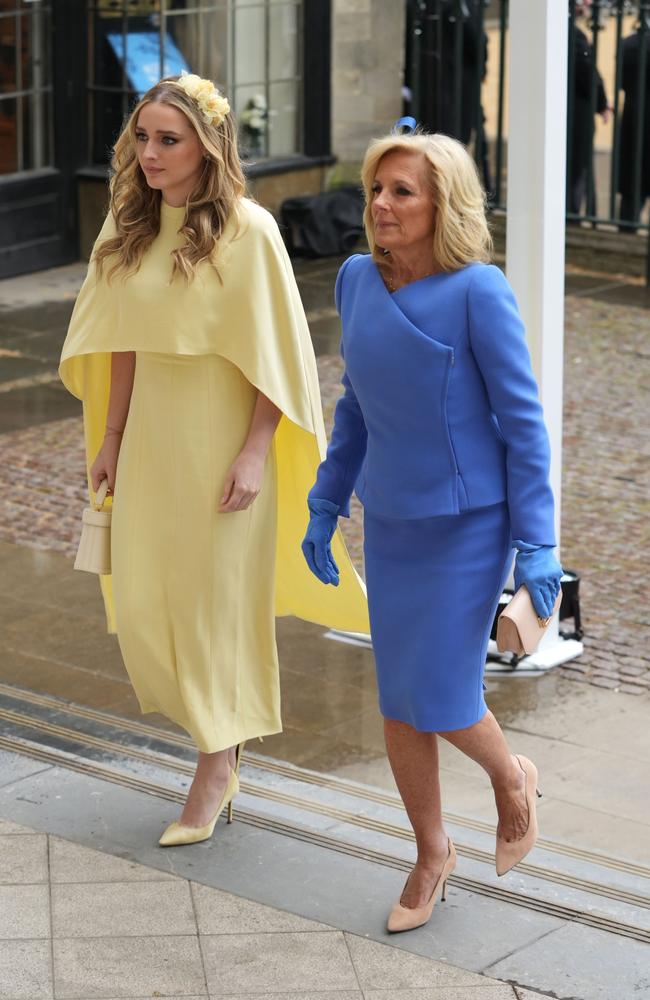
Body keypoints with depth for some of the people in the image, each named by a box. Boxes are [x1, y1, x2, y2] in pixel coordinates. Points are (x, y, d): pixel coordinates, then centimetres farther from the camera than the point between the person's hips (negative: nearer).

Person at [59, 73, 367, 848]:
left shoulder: (247, 231, -13)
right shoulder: (129, 227, 4)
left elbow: (275, 354, -12)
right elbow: (123, 344, 10)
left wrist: (254, 454, -16)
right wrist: (110, 437, 9)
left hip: (220, 437, -5)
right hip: (151, 435, 6)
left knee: (217, 600, 4)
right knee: (142, 603, 6)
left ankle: (216, 766, 17)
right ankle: (220, 735, 28)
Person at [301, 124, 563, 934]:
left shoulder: (479, 292, -19)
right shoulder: (360, 281, -2)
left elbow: (521, 418, -14)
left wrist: (537, 545, -15)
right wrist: (324, 510, 11)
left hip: (471, 524, -5)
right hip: (394, 525, 5)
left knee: (442, 706, -4)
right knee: (398, 706, 8)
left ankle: (509, 776, 28)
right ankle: (431, 852, 28)